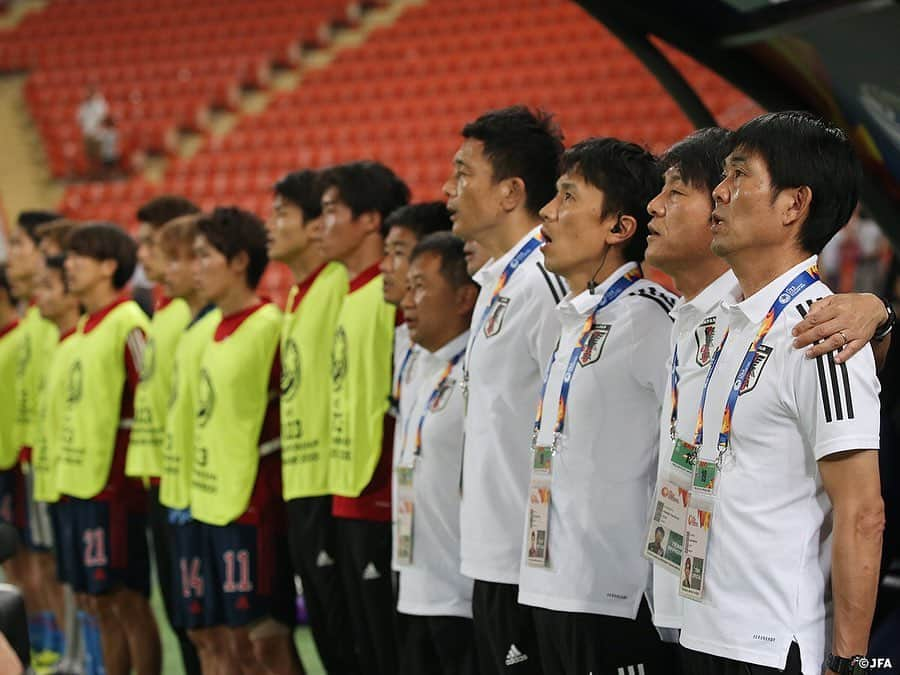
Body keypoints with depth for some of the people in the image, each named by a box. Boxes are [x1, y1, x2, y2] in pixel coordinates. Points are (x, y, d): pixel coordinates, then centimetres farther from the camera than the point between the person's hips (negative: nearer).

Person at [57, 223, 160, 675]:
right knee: (100, 603, 12)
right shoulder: (85, 326, 15)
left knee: (127, 599, -4)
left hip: (115, 484, -9)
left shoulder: (127, 323, -11)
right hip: (81, 481, 9)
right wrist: (68, 470, 17)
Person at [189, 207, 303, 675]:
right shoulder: (217, 331, 12)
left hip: (253, 508, -8)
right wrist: (199, 489, 15)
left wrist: (266, 496, -12)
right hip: (212, 504, 8)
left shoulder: (269, 327, -13)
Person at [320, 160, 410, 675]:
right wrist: (345, 484, 16)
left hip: (382, 497, -9)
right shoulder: (352, 294, 15)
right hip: (351, 496, 9)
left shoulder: (392, 292, -13)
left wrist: (387, 480, -18)